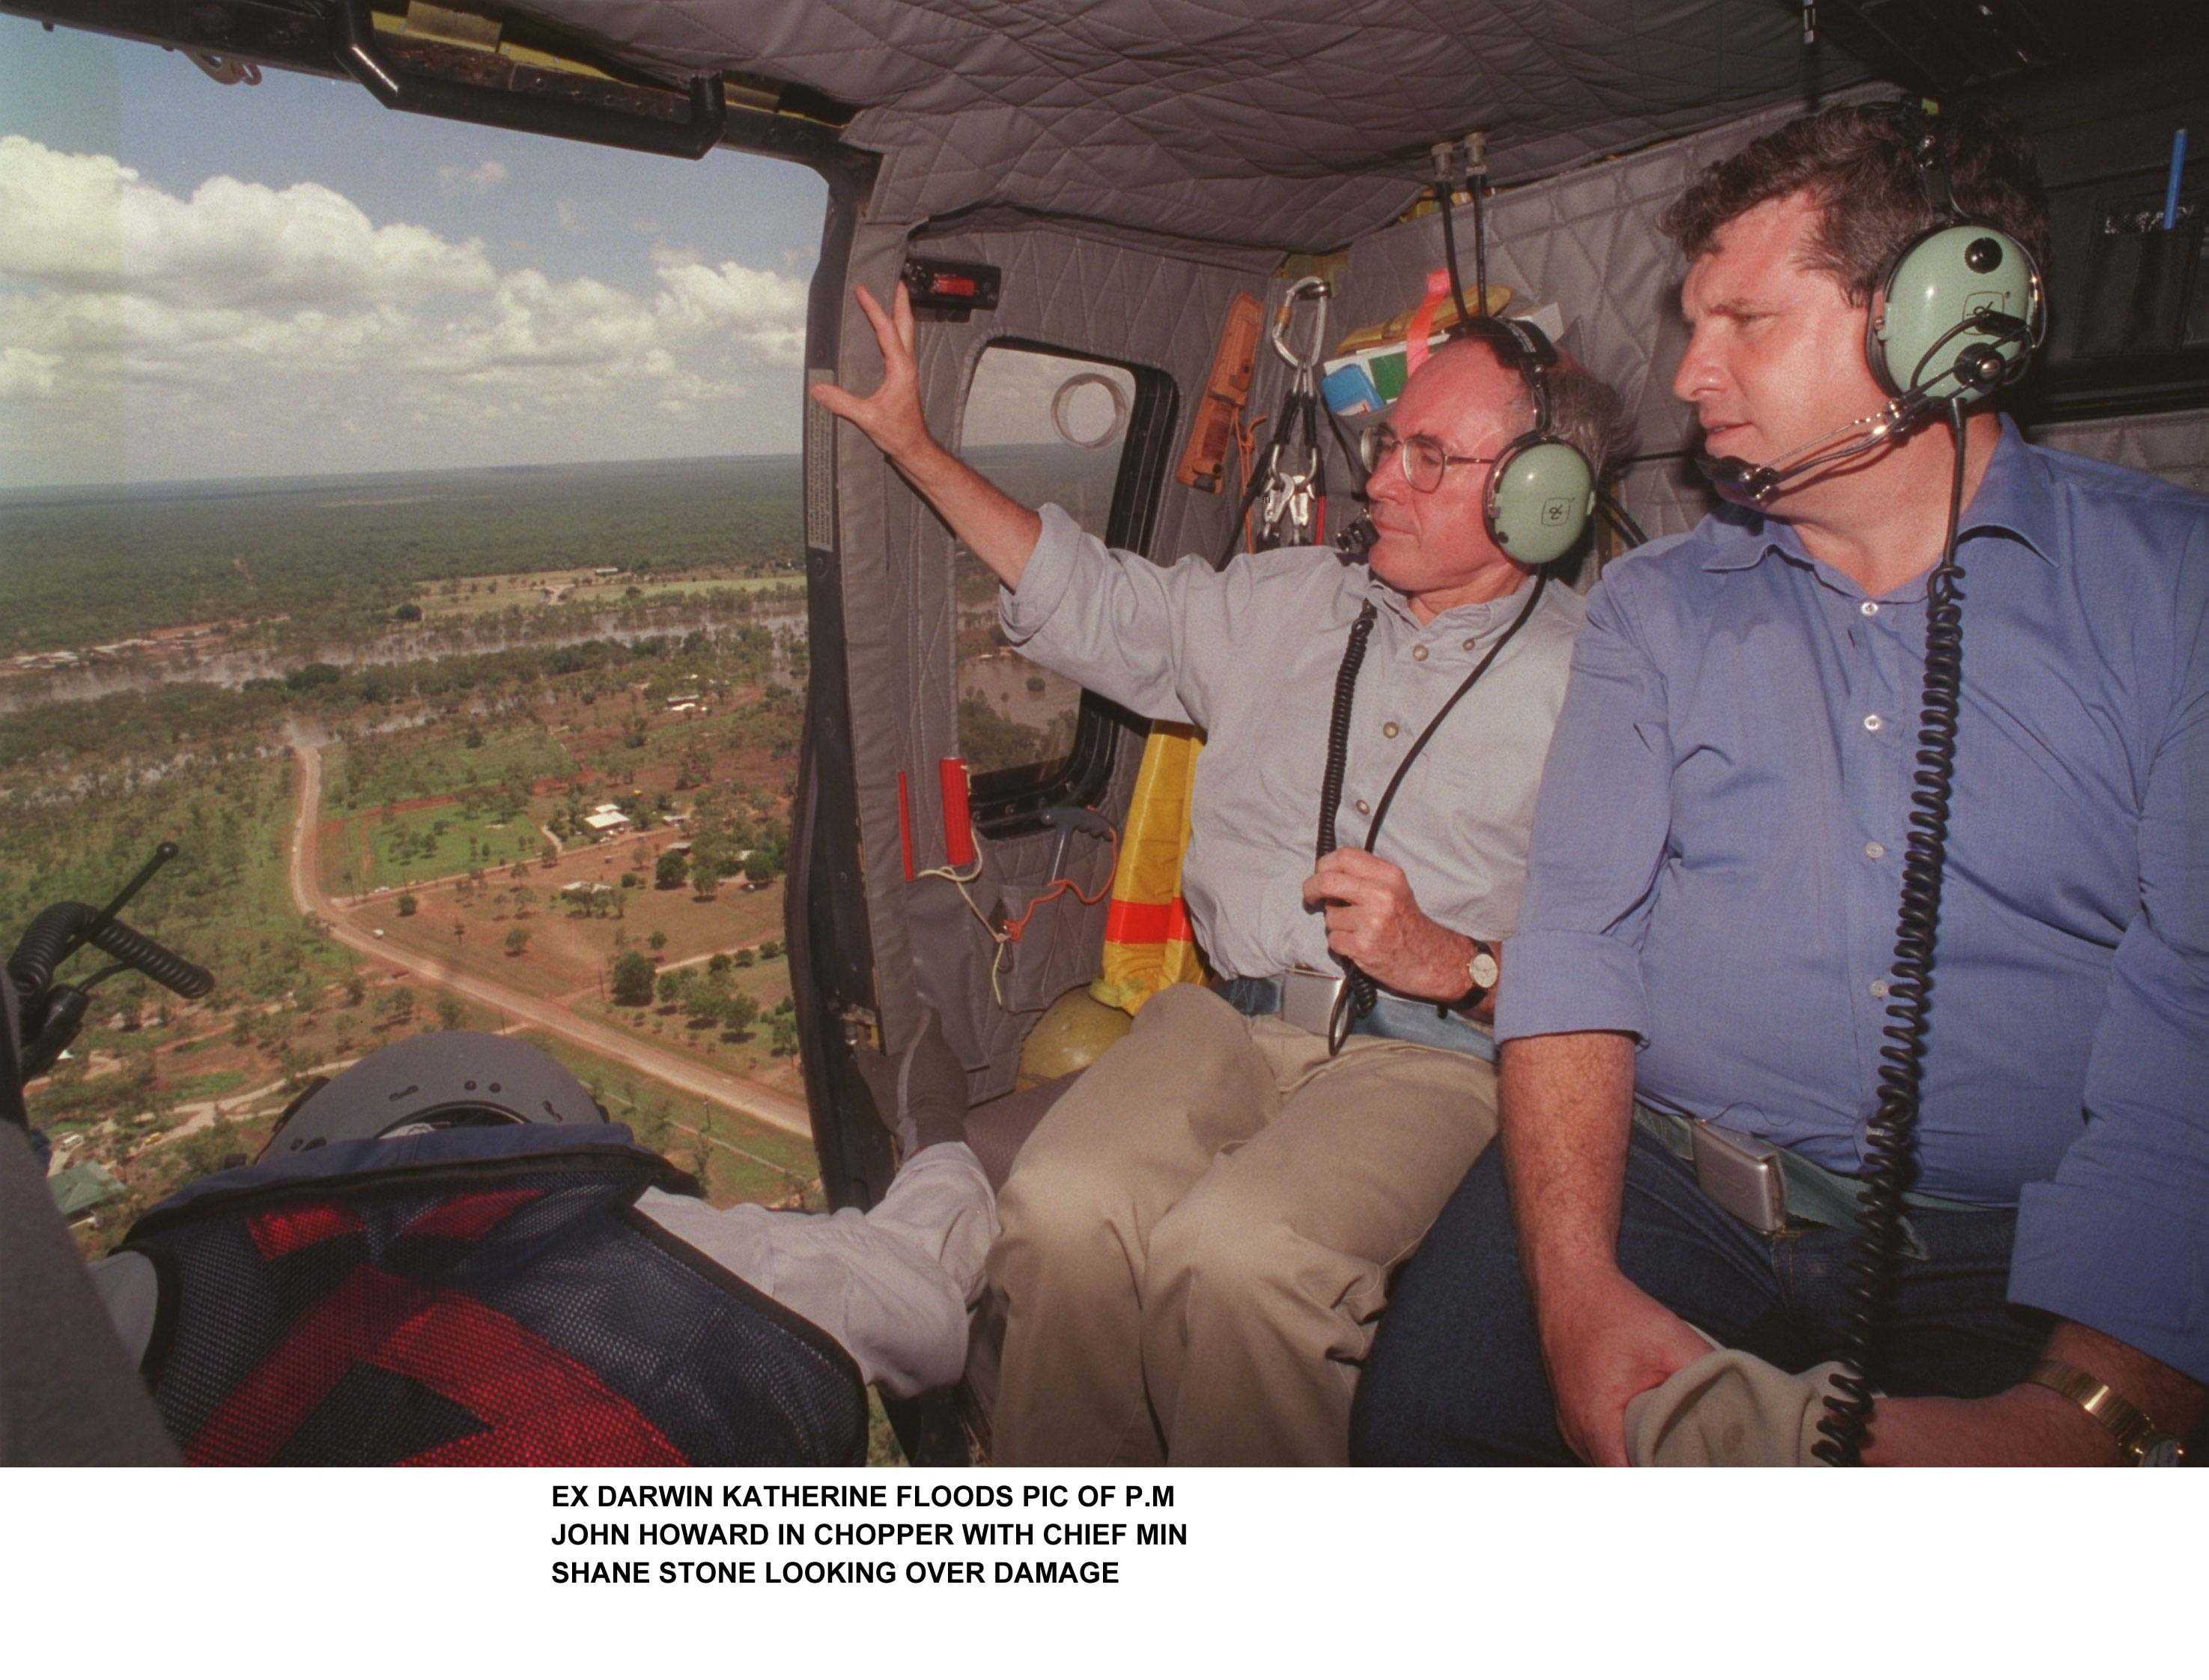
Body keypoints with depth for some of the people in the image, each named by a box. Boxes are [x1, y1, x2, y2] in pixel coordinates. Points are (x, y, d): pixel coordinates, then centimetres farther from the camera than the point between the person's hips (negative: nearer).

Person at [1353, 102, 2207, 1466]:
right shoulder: (1654, 605, 11)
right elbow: (1578, 934, 0)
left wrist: (2083, 1416, -23)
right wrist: (1579, 1290, -14)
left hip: (2013, 1254, -1)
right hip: (1668, 1187, 2)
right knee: (1430, 1396, -20)